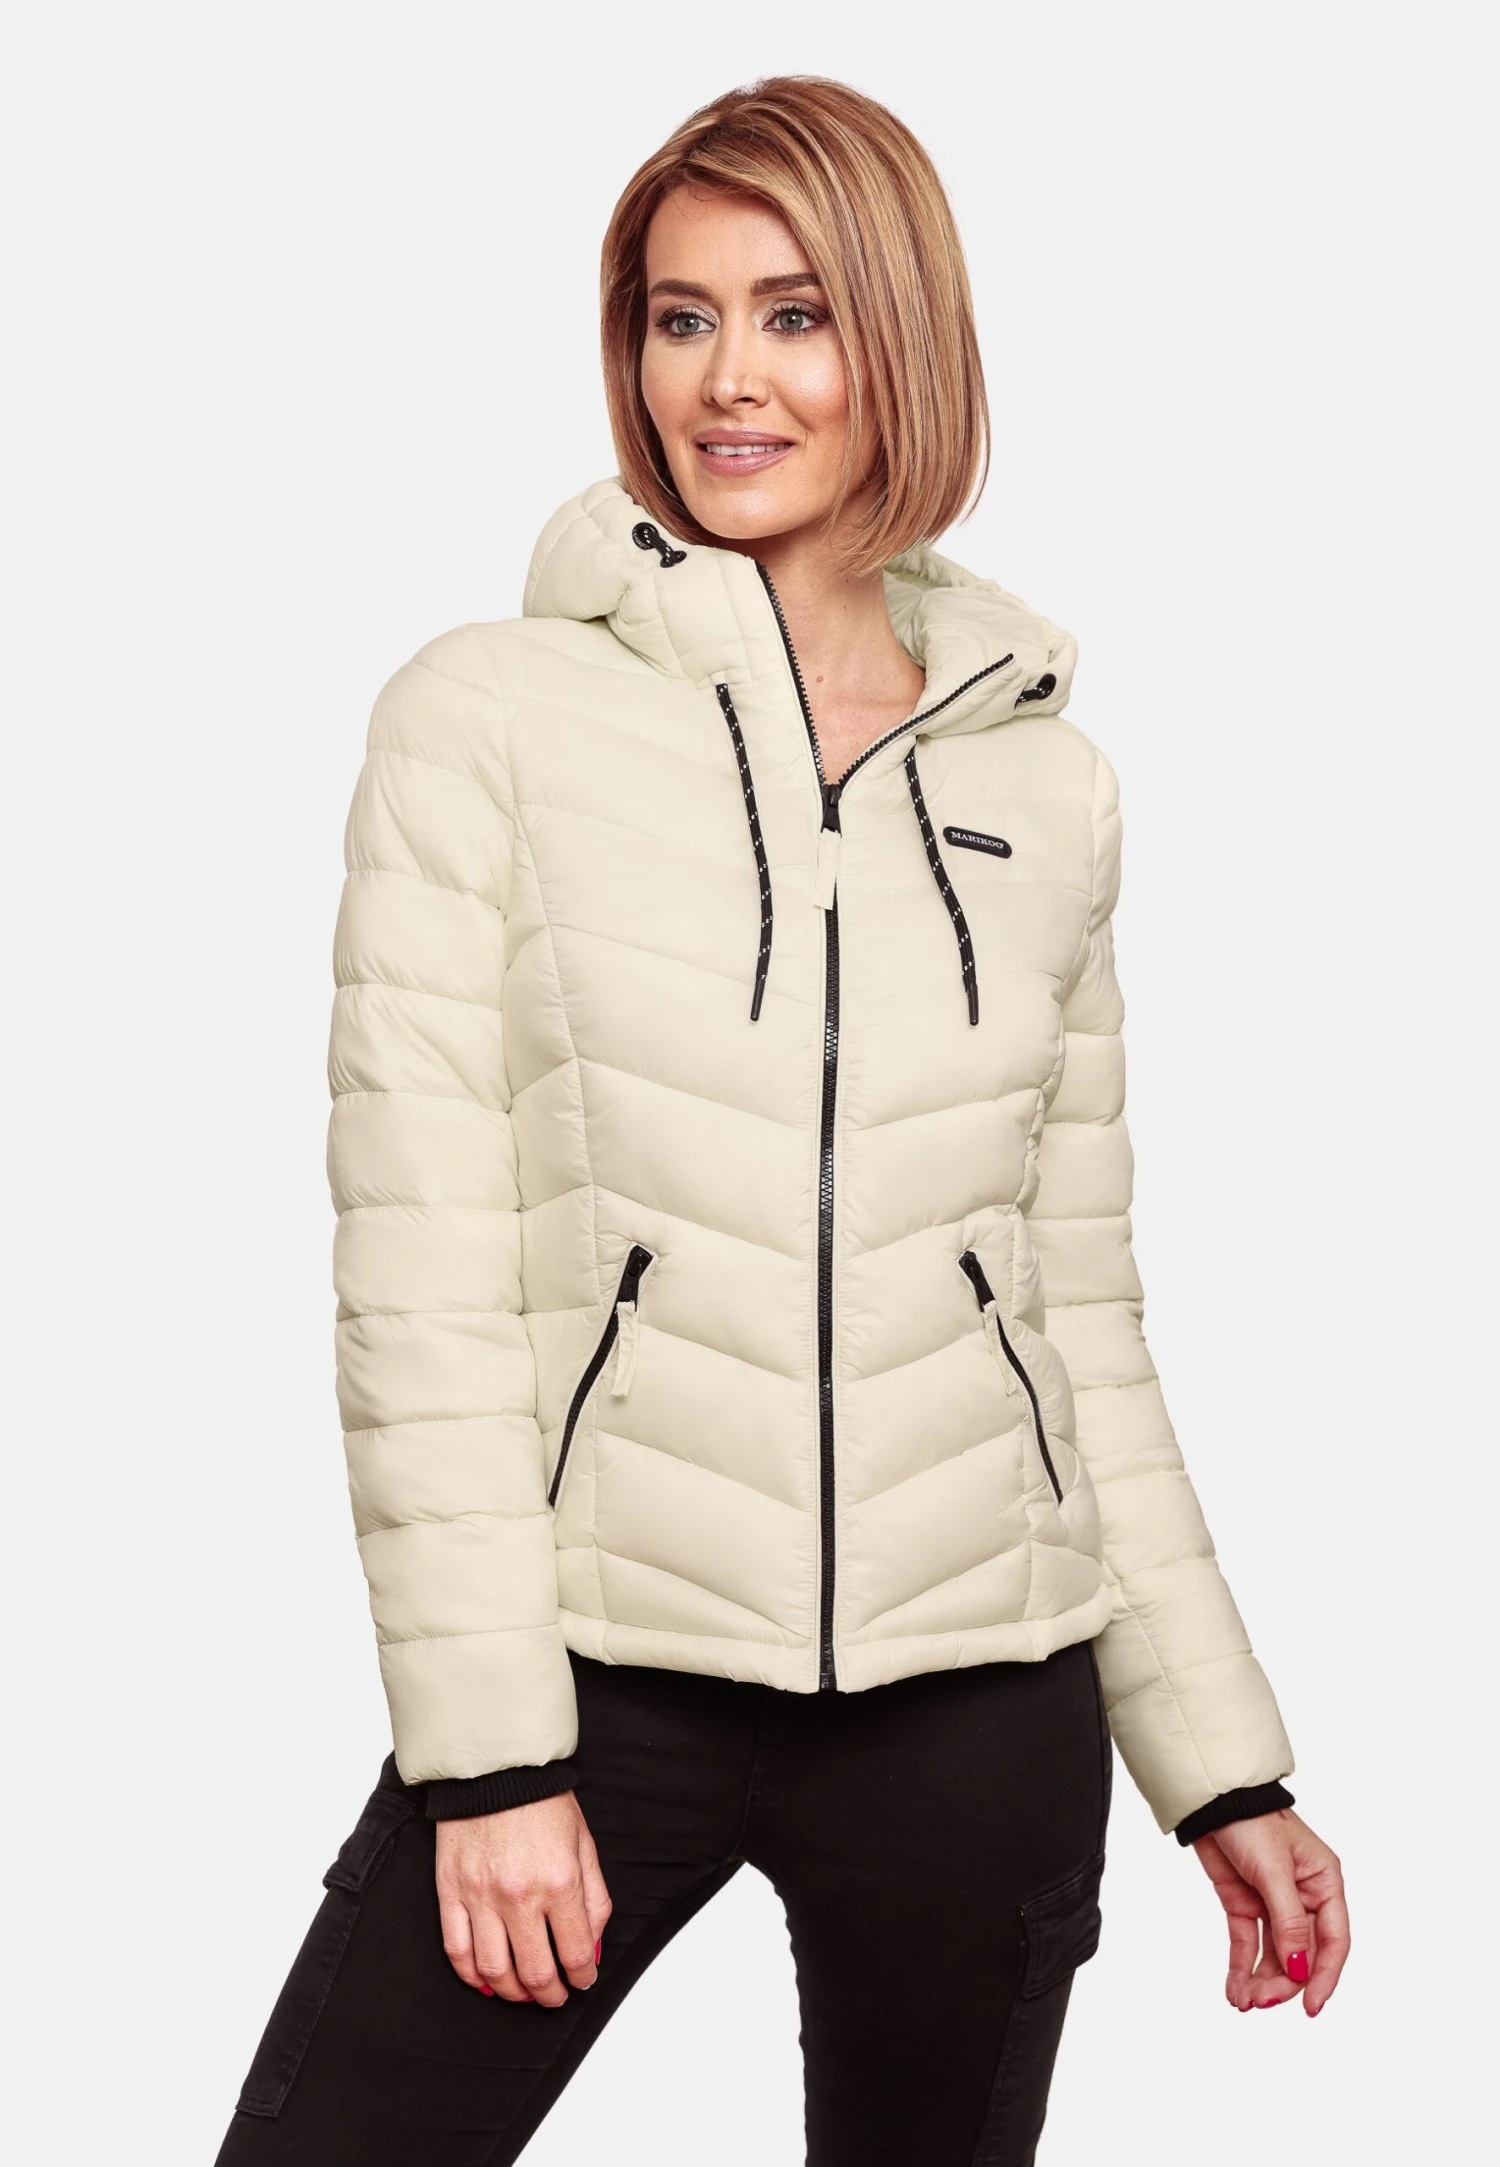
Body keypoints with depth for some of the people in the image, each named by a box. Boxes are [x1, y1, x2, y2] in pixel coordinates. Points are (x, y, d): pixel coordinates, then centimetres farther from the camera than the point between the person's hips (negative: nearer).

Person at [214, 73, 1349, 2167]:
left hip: (979, 1704, 3)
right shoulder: (491, 718, -2)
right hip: (597, 1673, -2)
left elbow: (1082, 1308, 13)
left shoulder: (1046, 782, 8)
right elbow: (422, 1272, -6)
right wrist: (487, 1750, -11)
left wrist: (1224, 1763, 11)